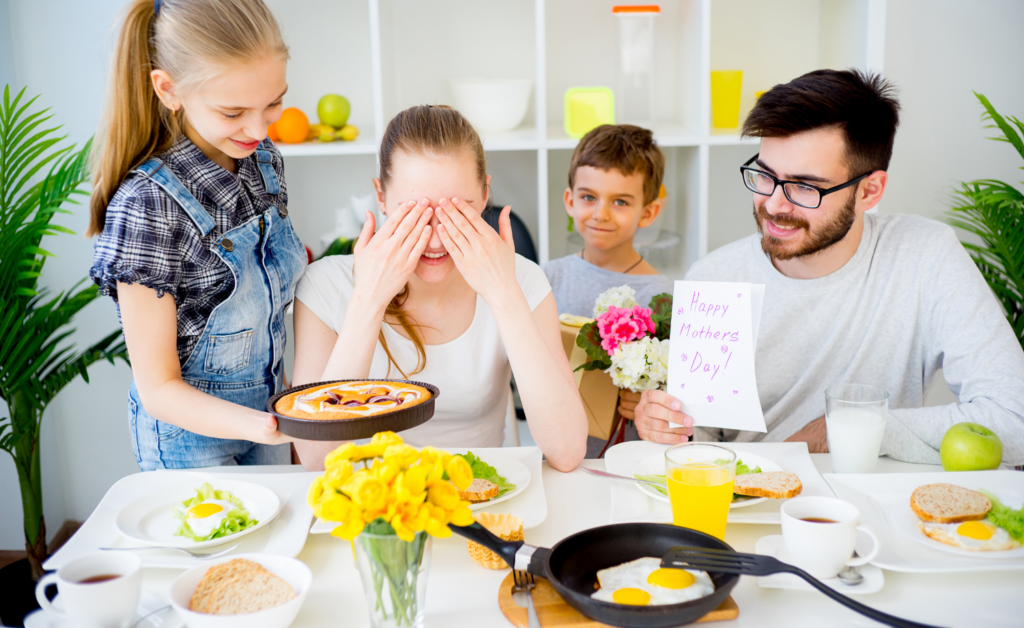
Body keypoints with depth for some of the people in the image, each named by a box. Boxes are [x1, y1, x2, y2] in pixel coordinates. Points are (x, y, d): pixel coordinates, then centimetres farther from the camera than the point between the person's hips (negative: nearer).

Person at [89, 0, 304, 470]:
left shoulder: (264, 159, -6)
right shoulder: (148, 207, -27)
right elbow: (158, 387, -21)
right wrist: (260, 426, -37)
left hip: (267, 406, 7)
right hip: (191, 436, -6)